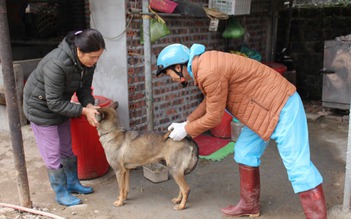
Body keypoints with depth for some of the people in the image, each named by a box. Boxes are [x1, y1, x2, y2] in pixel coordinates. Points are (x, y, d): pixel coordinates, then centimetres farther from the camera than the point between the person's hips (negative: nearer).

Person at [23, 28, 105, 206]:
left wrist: (89, 104, -22)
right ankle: (61, 193, 17)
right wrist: (83, 111, -31)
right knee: (53, 153, 2)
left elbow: (84, 87, -3)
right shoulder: (57, 64, -38)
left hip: (60, 104, 7)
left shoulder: (88, 61, -15)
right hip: (41, 107, -7)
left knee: (67, 148, 17)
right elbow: (54, 103, -31)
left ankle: (72, 183, 34)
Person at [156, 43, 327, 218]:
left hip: (281, 106, -10)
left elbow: (214, 117, -18)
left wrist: (186, 130, -3)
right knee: (245, 152, 16)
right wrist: (187, 122, 16)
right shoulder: (204, 63, 6)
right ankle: (250, 205, 30)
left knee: (297, 164, -6)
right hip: (265, 106, 10)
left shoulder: (209, 72, -27)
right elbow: (209, 101, 19)